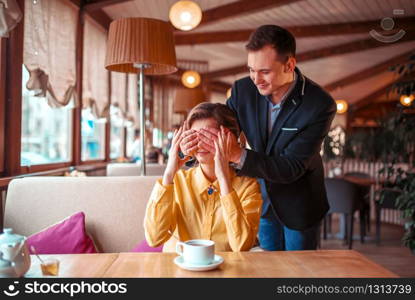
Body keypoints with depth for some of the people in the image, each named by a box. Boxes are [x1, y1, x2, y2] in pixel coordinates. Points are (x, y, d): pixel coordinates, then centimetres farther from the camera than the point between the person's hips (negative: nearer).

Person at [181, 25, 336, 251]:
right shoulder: (243, 89, -15)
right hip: (261, 199, 3)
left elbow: (291, 168, -29)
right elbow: (217, 130, -7)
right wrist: (192, 144, -31)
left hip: (299, 205, -3)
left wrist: (238, 155, -42)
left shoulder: (320, 105, -26)